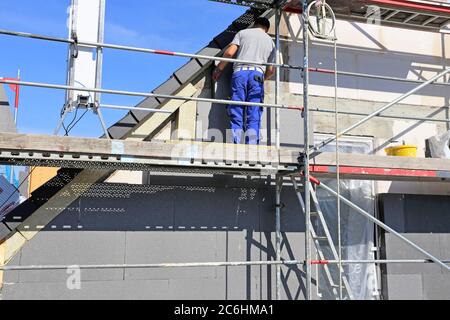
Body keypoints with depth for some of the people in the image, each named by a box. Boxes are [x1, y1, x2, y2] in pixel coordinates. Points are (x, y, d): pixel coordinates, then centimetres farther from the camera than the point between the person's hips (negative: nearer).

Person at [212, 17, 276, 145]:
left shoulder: (243, 32, 20)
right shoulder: (270, 41, 26)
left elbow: (229, 53, 5)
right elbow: (271, 71, 20)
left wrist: (218, 69, 17)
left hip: (240, 72, -1)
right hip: (257, 74, 1)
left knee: (236, 116, -5)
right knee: (254, 118, -3)